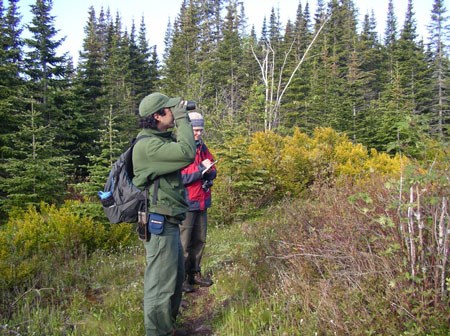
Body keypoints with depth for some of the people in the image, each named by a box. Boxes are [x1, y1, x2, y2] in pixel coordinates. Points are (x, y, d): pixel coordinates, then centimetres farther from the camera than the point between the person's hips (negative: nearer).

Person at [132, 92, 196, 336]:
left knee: (176, 276, 22)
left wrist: (181, 122, 5)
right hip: (159, 224, -11)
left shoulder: (160, 139, 11)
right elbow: (186, 153, -30)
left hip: (168, 222, 11)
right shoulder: (148, 145, -21)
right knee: (161, 282, 1)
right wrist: (182, 119, -18)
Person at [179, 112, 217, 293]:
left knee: (199, 240, 14)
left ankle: (194, 273, 27)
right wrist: (201, 170, -20)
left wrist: (208, 171, -9)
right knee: (183, 243, 1)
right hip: (186, 203, -7)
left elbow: (213, 171, 13)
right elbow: (179, 177, -19)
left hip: (202, 202, 7)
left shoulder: (203, 148, 12)